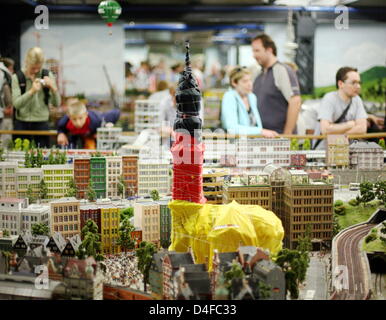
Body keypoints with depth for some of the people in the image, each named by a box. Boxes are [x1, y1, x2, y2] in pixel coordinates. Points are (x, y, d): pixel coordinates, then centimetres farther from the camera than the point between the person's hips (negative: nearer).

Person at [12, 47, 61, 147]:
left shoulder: (47, 75, 2)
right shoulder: (17, 77, 0)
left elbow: (57, 103, 0)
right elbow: (16, 103, -12)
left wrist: (53, 88, -17)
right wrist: (32, 91, -24)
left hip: (41, 123, 0)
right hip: (22, 124, 0)